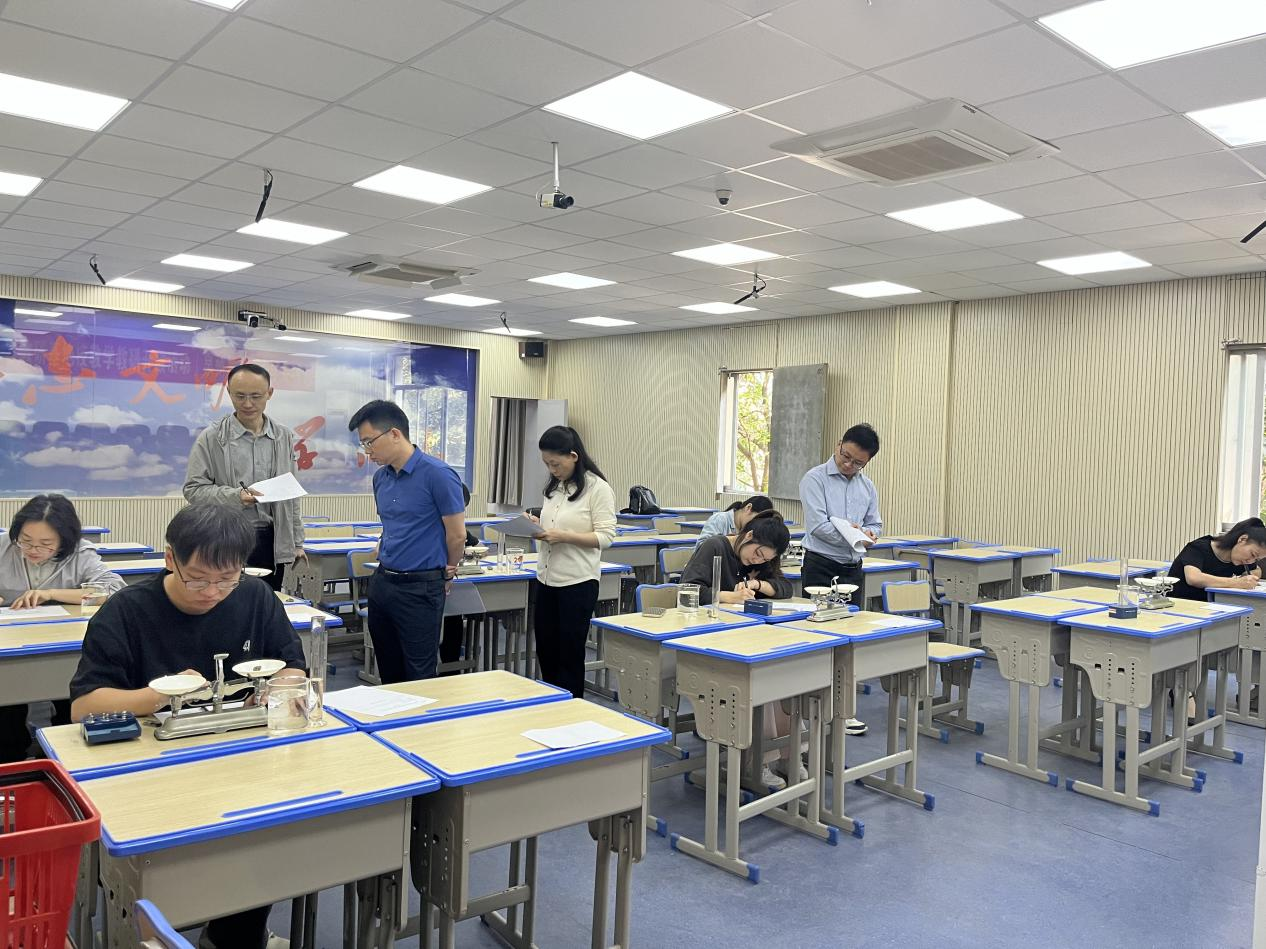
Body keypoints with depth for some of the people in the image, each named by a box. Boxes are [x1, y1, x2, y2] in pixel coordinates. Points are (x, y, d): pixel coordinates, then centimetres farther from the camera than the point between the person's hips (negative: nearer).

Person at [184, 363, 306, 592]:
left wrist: (297, 542, 12)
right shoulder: (211, 438, -2)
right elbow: (193, 489, -3)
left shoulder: (284, 437, 9)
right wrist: (234, 496, -19)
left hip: (271, 541, 3)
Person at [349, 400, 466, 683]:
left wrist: (447, 575, 5)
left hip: (420, 588, -7)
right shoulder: (381, 477, 8)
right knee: (388, 674, 15)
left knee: (419, 678, 2)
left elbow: (457, 535, -9)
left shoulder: (438, 475, -15)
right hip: (382, 582, 7)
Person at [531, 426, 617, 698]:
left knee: (570, 653, 5)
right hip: (546, 579, 7)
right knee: (545, 650, 13)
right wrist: (538, 526, 1)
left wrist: (563, 536, -24)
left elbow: (605, 537, -15)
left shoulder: (598, 489, -11)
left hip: (577, 583, -7)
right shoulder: (555, 487, 10)